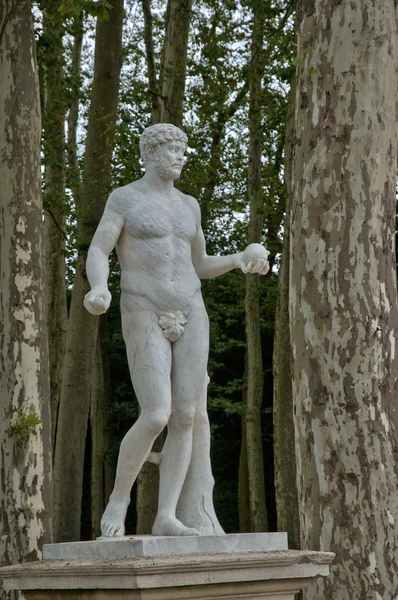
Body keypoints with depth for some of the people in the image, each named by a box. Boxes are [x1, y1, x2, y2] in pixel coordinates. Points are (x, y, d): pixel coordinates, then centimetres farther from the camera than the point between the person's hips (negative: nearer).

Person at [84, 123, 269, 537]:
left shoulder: (188, 205, 17)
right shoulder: (123, 198, 0)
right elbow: (96, 254, -9)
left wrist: (239, 261, 3)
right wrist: (99, 291, -32)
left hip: (189, 318, 5)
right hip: (145, 323, -5)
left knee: (185, 419, -6)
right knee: (155, 418, -17)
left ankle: (166, 517, -1)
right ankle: (119, 498, 6)